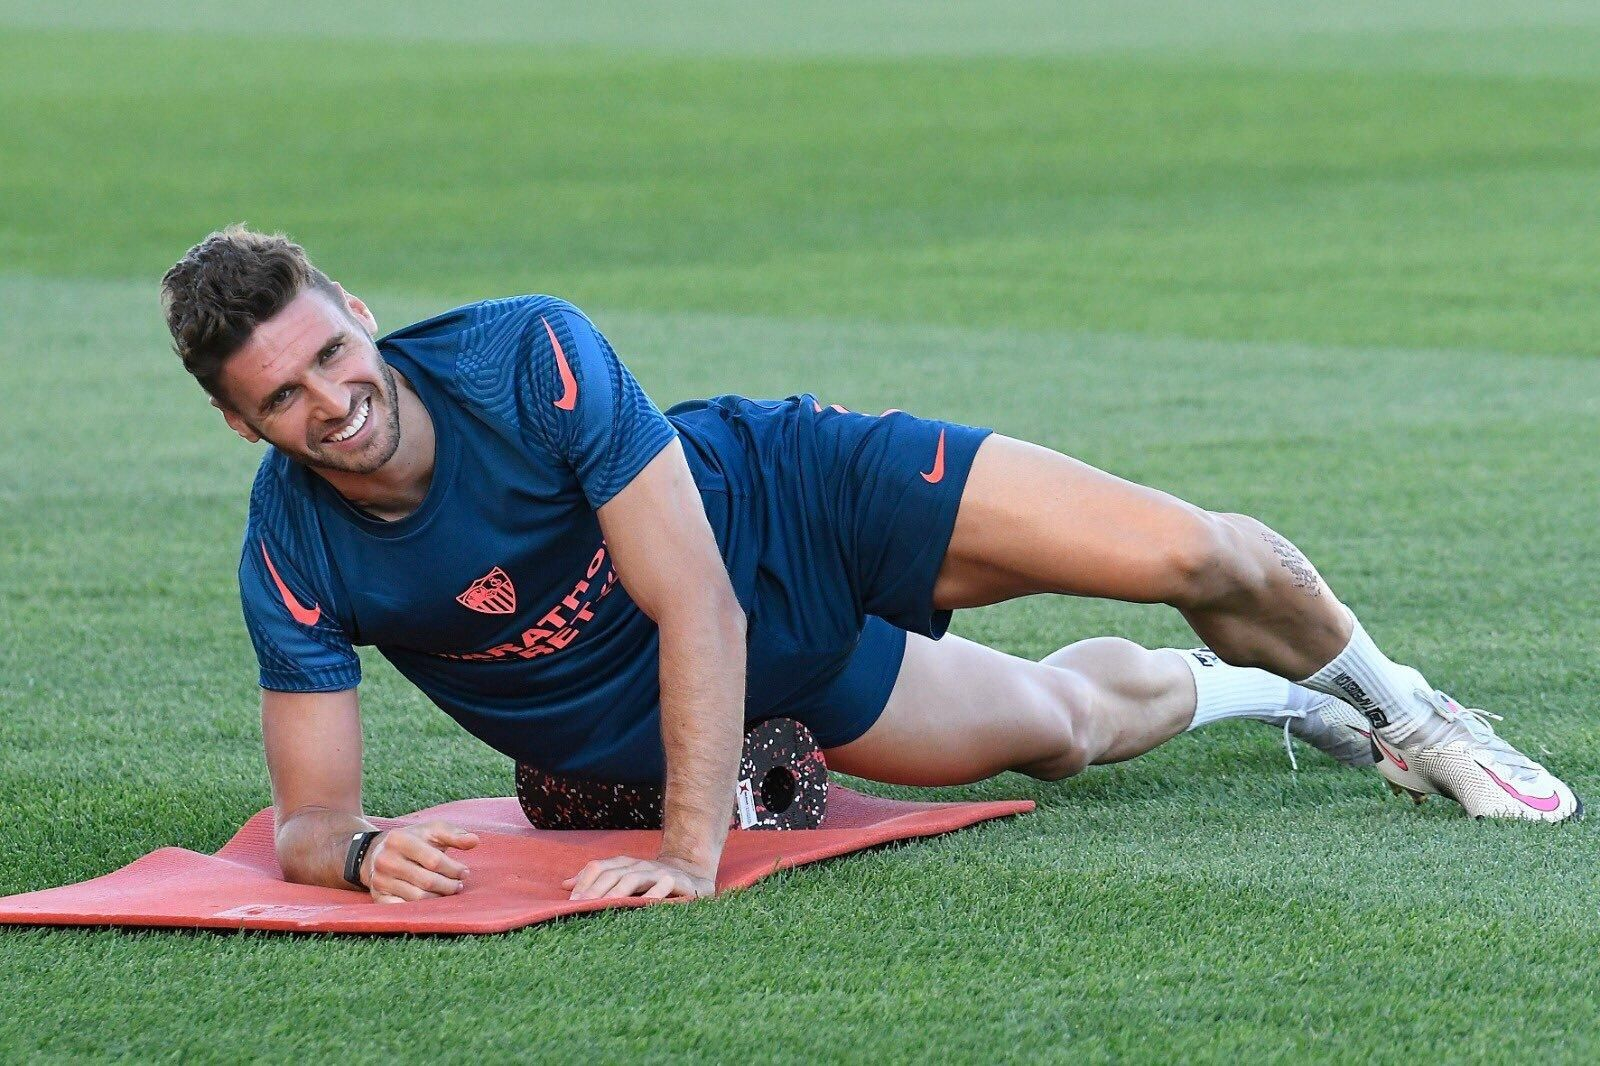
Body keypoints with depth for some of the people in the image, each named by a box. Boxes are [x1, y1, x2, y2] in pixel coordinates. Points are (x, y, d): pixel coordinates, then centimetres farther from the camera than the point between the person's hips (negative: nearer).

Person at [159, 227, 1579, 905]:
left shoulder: (528, 355, -34)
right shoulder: (295, 557, -24)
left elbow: (700, 605, -35)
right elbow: (308, 822, -20)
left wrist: (692, 851, -43)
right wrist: (361, 852, -46)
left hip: (795, 502, -3)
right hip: (757, 688, 3)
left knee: (1197, 560, -10)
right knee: (1064, 725, 17)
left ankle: (1392, 703, 25)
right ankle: (1270, 696, 51)